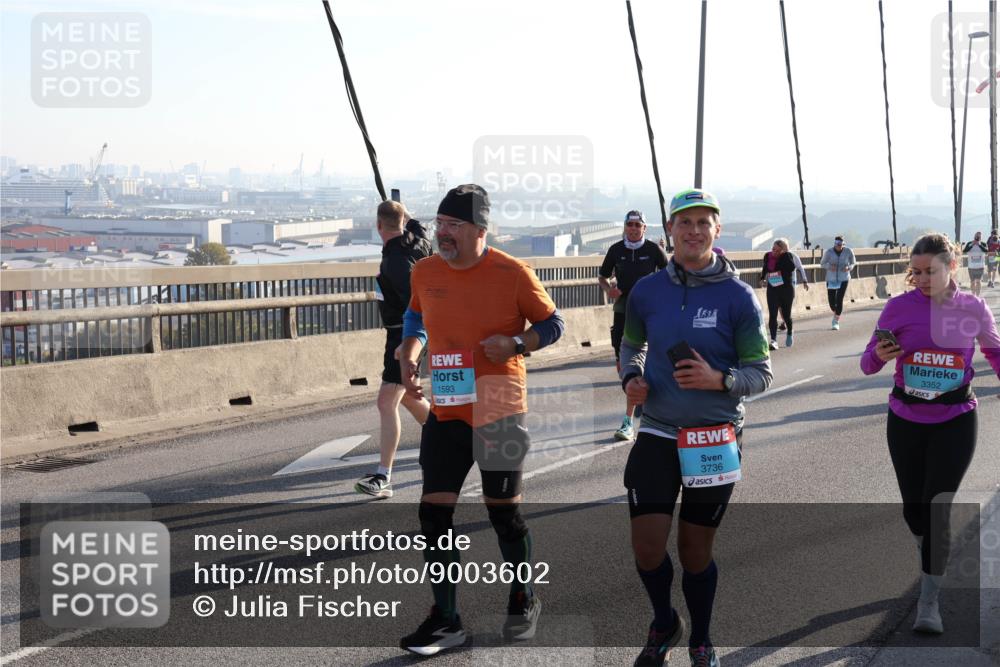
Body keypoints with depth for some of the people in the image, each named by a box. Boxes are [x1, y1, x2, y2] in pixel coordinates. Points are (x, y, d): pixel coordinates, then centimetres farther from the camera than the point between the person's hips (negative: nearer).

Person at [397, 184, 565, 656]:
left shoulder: (513, 274, -11)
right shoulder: (425, 272, 2)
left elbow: (551, 324, -1)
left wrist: (515, 344, -19)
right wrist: (409, 355, 2)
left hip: (499, 412, -4)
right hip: (445, 413, 4)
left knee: (504, 510, 8)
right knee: (434, 511, 0)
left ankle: (523, 601, 32)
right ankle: (445, 619, 11)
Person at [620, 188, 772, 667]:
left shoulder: (738, 296, -7)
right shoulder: (647, 290, 0)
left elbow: (761, 373, -4)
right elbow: (631, 345, 18)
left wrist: (719, 380, -23)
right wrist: (631, 378, -3)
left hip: (715, 439, -2)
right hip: (656, 434, 2)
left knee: (695, 550, 8)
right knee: (647, 547, -4)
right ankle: (664, 624, 27)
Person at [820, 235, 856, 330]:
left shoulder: (848, 251, -7)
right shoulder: (829, 252, -8)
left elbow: (853, 263, 8)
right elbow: (822, 264, 2)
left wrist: (848, 267, -15)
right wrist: (830, 266, -19)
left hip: (843, 279, -1)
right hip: (831, 279, 1)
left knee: (839, 300, -11)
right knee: (831, 300, 1)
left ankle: (836, 321, 1)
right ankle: (836, 314, 34)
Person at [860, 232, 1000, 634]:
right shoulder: (898, 307, -6)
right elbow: (868, 365, -2)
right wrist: (879, 355, -23)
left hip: (955, 423, -1)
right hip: (905, 421, 1)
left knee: (937, 508, -9)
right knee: (914, 509, 11)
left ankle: (928, 601, 1)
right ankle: (933, 557, 43)